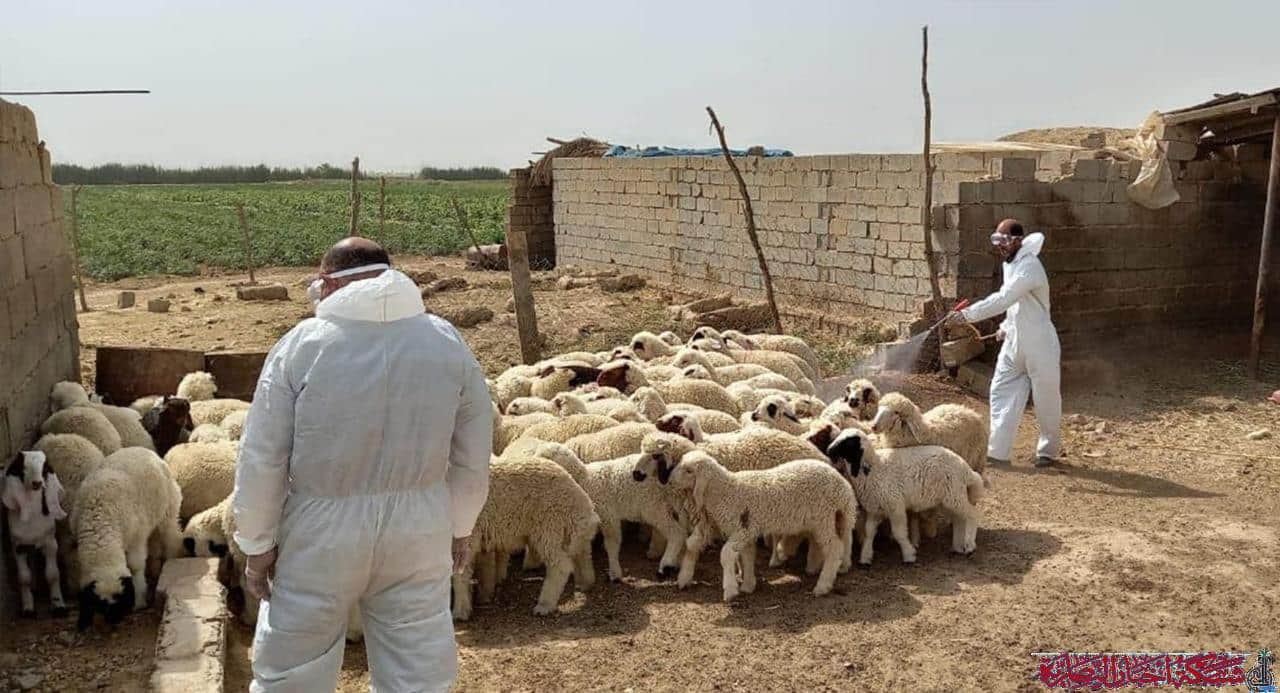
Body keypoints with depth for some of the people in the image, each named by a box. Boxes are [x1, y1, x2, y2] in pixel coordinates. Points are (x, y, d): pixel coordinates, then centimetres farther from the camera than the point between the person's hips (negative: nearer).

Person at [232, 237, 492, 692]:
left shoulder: (301, 345, -10)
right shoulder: (448, 343, -1)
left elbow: (262, 459, -7)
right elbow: (472, 458, 4)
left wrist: (257, 544, 5)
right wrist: (459, 526, 18)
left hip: (321, 534, -2)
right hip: (419, 530, 3)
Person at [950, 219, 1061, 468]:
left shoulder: (1029, 267, -21)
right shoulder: (1010, 264, 9)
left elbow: (1002, 299, -31)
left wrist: (969, 314, -31)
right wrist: (1007, 327, 12)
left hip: (1039, 346, -9)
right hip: (1014, 344, 9)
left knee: (1046, 400, 6)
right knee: (1002, 392, 5)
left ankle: (1048, 451, 23)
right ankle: (998, 451, 7)